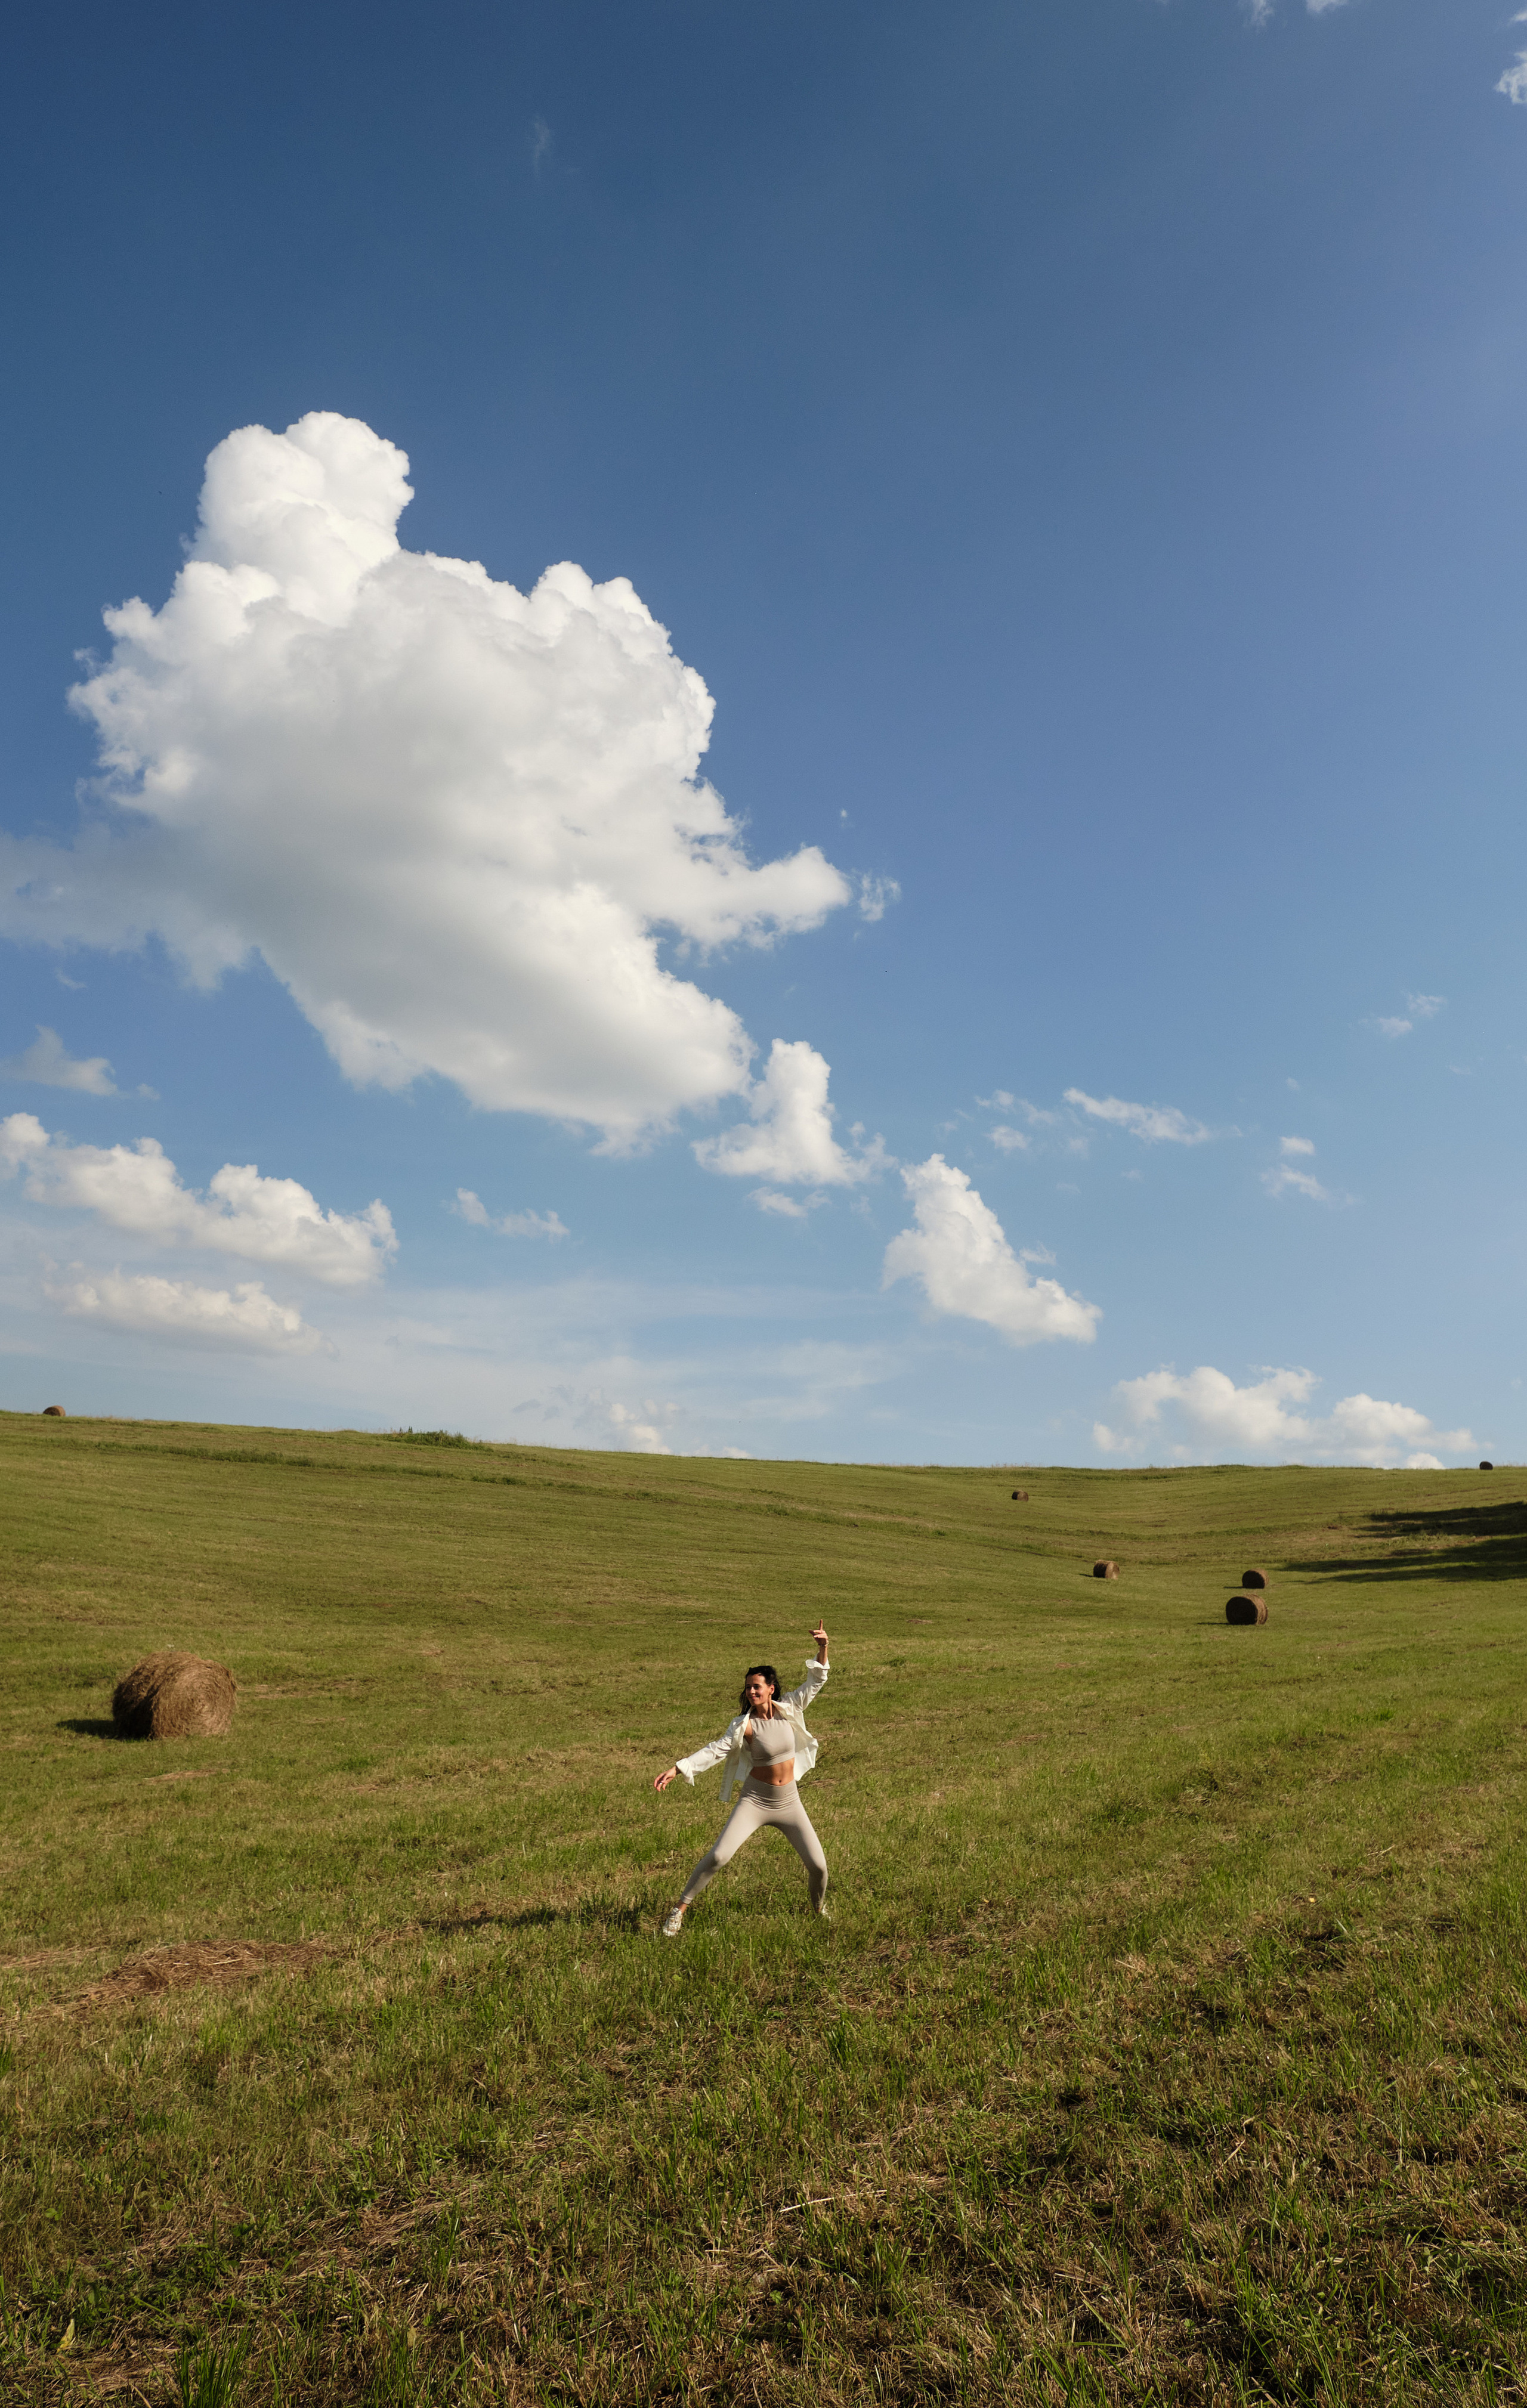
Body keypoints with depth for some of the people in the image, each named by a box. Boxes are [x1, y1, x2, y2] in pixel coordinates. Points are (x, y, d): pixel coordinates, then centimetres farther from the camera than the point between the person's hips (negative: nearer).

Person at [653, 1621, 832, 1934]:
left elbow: (816, 1680, -2)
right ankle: (679, 1910, -2)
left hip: (789, 1802, 3)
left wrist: (823, 1648, -18)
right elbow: (715, 1750, -21)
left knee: (817, 1864, 3)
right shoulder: (744, 1725, -14)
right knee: (718, 1855, -16)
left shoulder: (788, 1710, -6)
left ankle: (819, 1907, 36)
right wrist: (677, 1769, -32)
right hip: (755, 1800, -3)